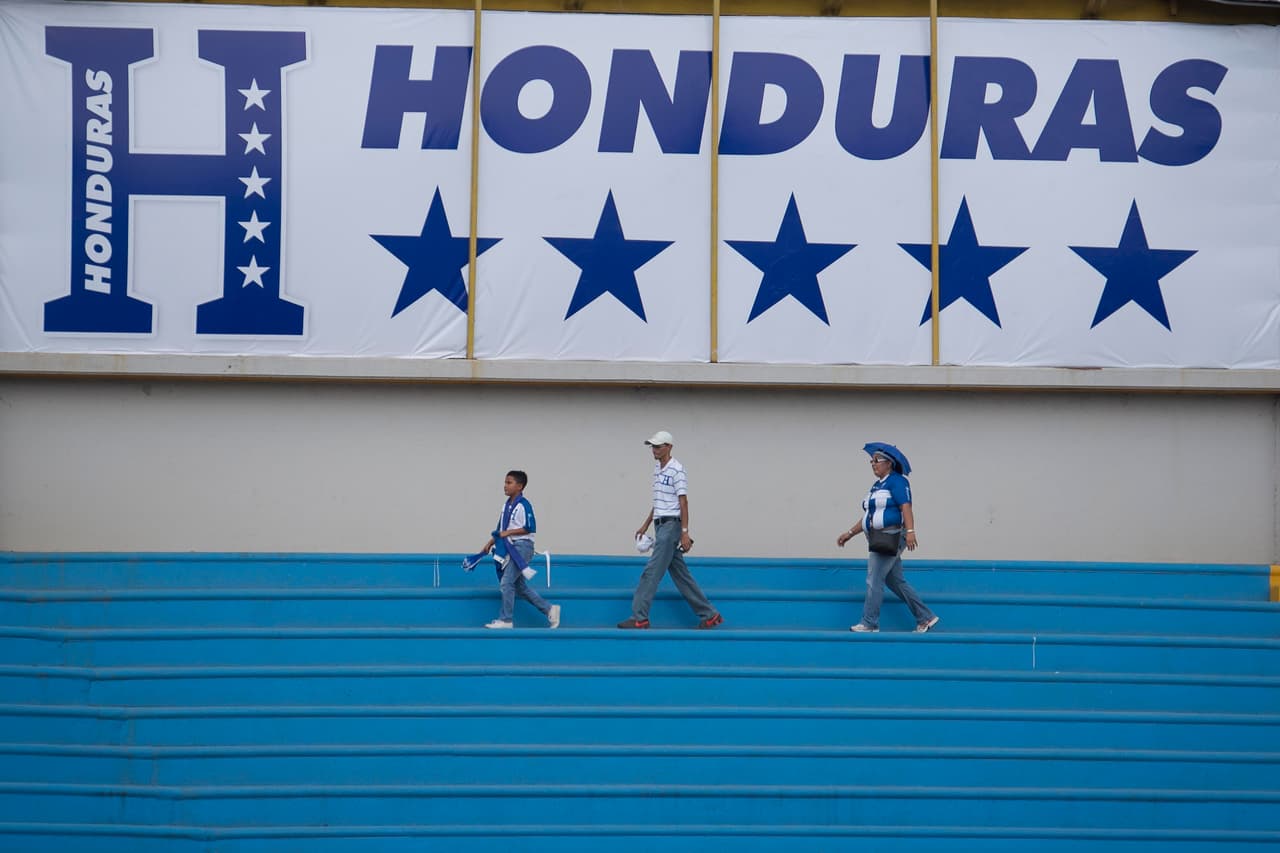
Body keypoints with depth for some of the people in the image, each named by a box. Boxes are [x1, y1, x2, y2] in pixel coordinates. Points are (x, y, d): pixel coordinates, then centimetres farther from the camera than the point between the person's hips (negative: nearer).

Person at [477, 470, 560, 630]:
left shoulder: (523, 505, -13)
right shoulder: (506, 505, 12)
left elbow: (530, 528, -19)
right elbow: (500, 529, 19)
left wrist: (508, 532, -19)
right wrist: (490, 543, 11)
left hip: (522, 546, -9)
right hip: (511, 548, 9)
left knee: (506, 582, -12)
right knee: (519, 585, 12)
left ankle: (506, 620, -4)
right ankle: (549, 609, 20)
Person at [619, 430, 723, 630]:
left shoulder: (676, 470, -11)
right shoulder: (657, 468, 15)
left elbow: (683, 503, -14)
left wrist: (685, 533, -18)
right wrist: (646, 525, 24)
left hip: (671, 525, -9)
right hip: (660, 525, 9)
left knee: (652, 572, -10)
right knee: (680, 575, 10)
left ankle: (639, 618, -8)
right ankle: (709, 615, 14)